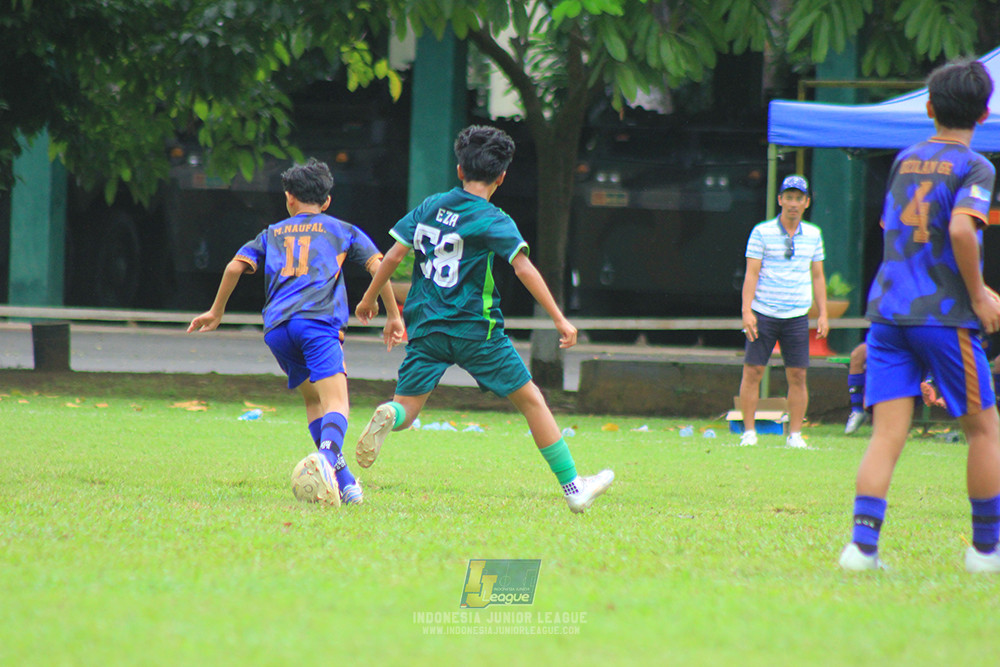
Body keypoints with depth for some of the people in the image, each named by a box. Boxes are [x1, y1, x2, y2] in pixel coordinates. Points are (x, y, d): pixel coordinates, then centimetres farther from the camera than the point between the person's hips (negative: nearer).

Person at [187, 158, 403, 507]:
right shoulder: (342, 230, 22)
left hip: (277, 327, 3)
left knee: (313, 397, 18)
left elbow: (235, 266, 14)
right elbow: (376, 265, 11)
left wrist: (216, 312, 25)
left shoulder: (271, 234, 27)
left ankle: (342, 477, 6)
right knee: (335, 402, -15)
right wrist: (393, 316, 17)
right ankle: (327, 455, -46)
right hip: (319, 321, -3)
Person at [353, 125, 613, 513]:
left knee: (406, 410, 5)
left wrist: (369, 300, 22)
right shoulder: (493, 221, -7)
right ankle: (573, 488, 11)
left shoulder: (429, 207, 8)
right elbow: (523, 267, -17)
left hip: (426, 328, 4)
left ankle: (388, 417, -34)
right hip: (476, 331, -4)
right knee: (531, 401, 8)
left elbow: (394, 254, 9)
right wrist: (560, 320, -17)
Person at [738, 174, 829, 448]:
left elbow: (818, 276, 15)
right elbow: (751, 274, -4)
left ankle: (795, 434, 5)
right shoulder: (762, 232, -1)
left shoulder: (813, 234, 10)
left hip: (797, 317, 2)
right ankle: (749, 432, 4)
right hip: (763, 313, -2)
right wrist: (747, 311, -13)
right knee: (752, 372, -4)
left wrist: (823, 315, 9)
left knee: (797, 376, -1)